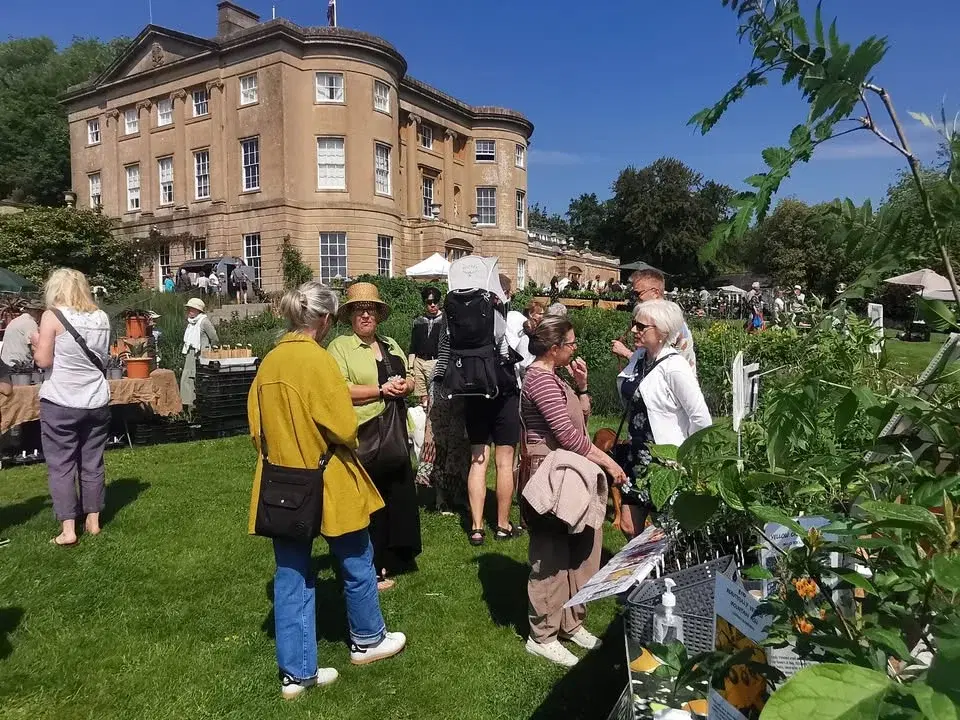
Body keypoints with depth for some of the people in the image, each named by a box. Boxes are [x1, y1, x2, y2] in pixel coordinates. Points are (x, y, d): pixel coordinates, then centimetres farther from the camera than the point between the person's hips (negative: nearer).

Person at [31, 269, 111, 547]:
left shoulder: (52, 316, -8)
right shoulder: (101, 318, 5)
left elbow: (43, 360, -10)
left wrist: (36, 343, 8)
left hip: (60, 403, -4)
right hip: (96, 401, 4)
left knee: (60, 465, 4)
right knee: (92, 463, 12)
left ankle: (68, 529, 3)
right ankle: (93, 521, 20)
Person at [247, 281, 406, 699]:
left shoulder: (269, 362, 3)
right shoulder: (317, 359, -19)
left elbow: (257, 426, 10)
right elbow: (344, 427, -21)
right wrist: (350, 446, 0)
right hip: (326, 483, -6)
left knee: (291, 577, 12)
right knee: (356, 563, 16)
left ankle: (297, 672, 21)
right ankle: (367, 640, 34)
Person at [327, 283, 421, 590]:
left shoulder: (391, 345, 17)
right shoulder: (340, 346, -4)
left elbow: (409, 378, 20)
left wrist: (406, 385, -3)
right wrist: (381, 390, -19)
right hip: (363, 438, -7)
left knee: (398, 494, 12)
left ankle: (392, 558, 28)